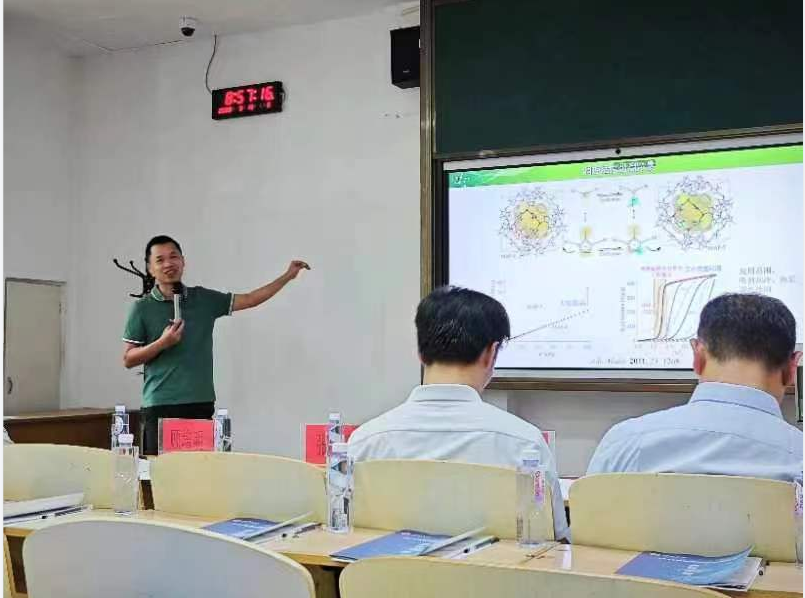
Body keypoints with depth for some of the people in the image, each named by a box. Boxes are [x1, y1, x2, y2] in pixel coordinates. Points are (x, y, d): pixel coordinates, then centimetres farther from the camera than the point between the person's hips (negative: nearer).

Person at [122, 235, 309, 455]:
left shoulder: (203, 299, 9)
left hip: (201, 404, 2)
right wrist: (162, 343, -14)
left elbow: (249, 299, 11)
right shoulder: (142, 308, 1)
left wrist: (287, 276, 7)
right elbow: (128, 360, 1)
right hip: (160, 406, -2)